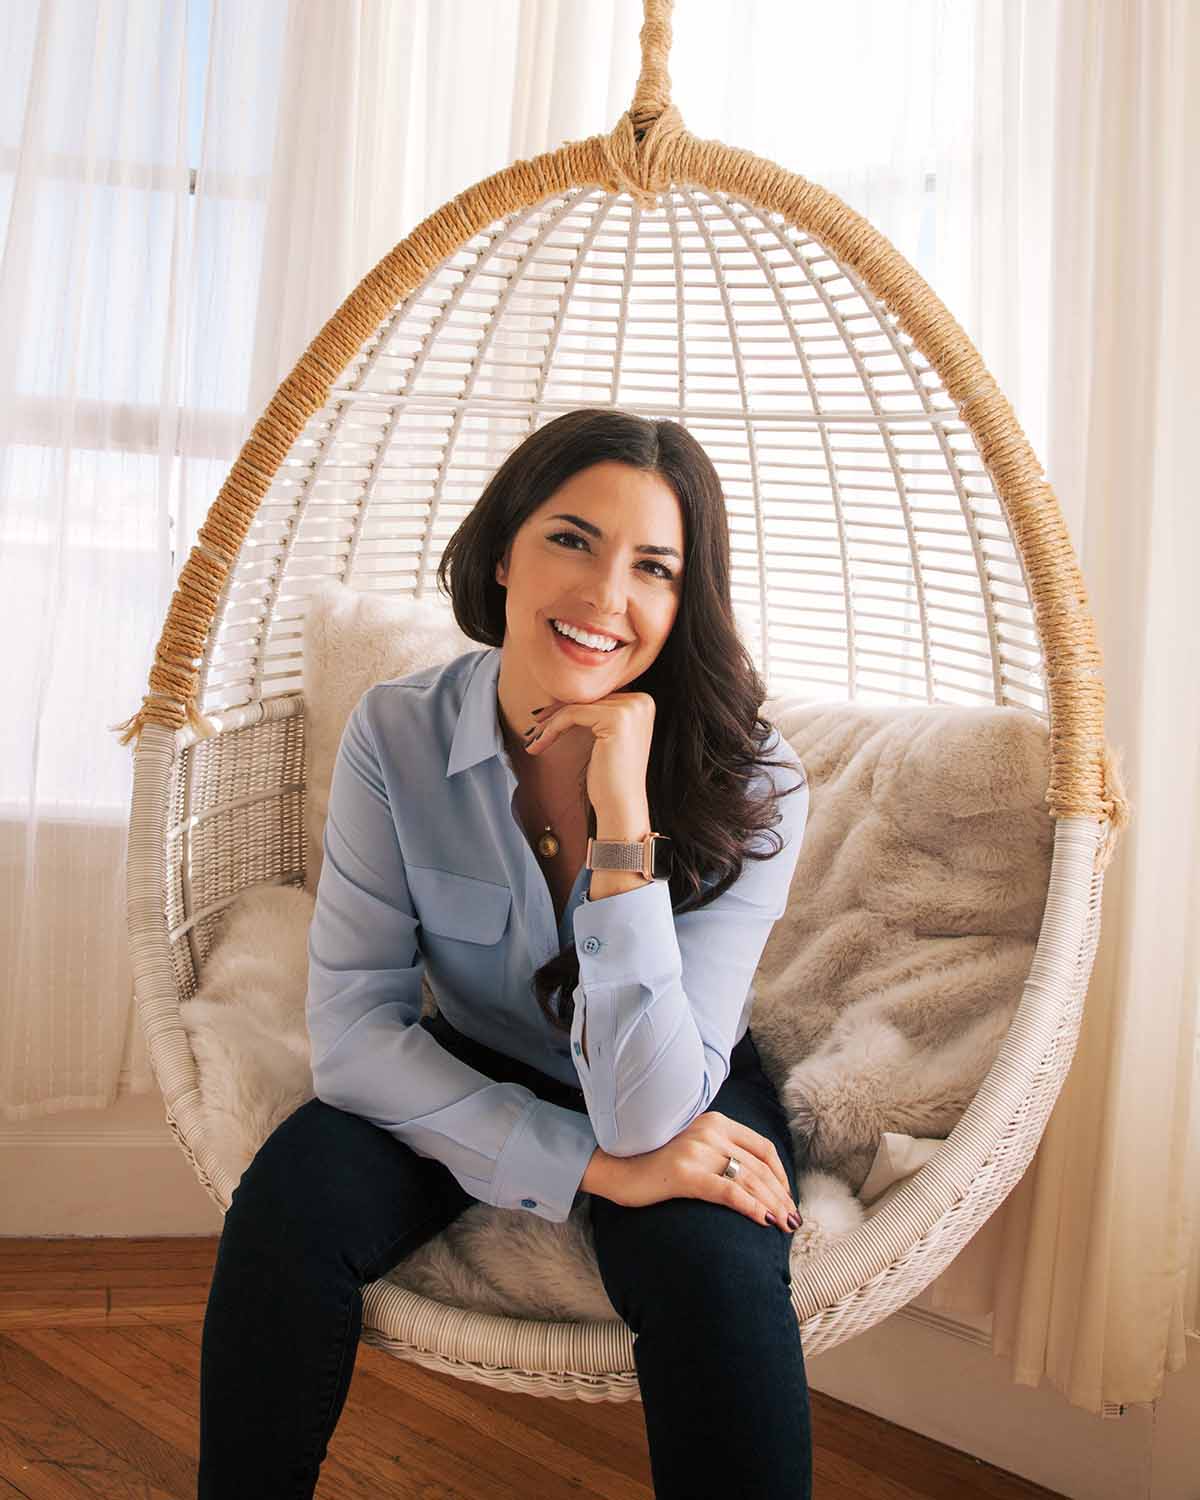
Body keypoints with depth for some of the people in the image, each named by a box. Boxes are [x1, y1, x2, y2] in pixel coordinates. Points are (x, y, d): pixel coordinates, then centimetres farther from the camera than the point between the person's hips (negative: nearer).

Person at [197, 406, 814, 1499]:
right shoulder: (398, 734, -17)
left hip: (681, 1099, -1)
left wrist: (622, 814, -37)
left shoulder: (752, 785, -23)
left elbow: (647, 1110, -28)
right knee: (293, 1197, -25)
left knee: (710, 1265, -33)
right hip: (476, 1080, 2)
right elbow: (353, 1025, -18)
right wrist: (587, 1162, -28)